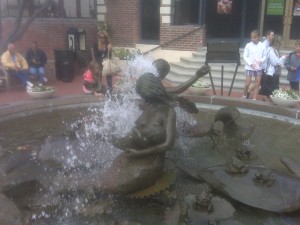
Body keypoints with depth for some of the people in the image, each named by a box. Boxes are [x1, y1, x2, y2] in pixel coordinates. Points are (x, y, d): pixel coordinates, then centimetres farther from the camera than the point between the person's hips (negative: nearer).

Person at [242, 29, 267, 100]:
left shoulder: (262, 46, -1)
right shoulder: (248, 45, -5)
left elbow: (264, 56, 4)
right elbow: (245, 56, -3)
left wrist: (261, 61, -16)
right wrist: (251, 63, -14)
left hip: (259, 67, 2)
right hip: (249, 67, -2)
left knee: (257, 84, 4)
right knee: (247, 83, -3)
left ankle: (254, 99, 12)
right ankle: (244, 96, 21)